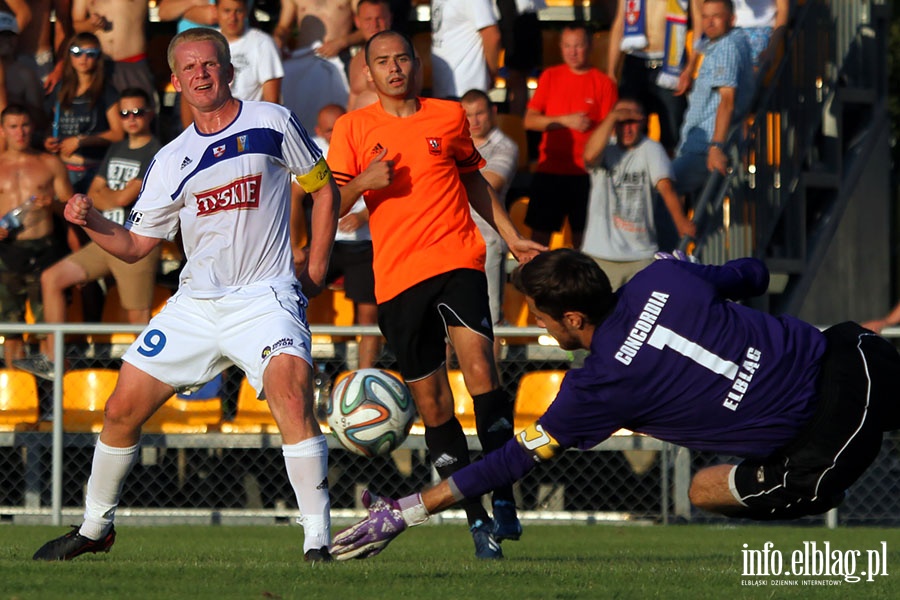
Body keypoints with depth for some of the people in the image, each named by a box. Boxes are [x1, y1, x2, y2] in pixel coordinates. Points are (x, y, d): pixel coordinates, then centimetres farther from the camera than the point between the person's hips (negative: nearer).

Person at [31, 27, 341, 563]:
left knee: (292, 395, -29)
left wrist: (317, 269, 2)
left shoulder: (272, 122, -1)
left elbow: (324, 188, 9)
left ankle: (318, 542, -26)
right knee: (122, 411, 4)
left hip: (264, 297, -4)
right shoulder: (171, 161, 9)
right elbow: (135, 245, 12)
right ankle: (95, 527, 25)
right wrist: (92, 221, -7)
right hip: (195, 305, 5)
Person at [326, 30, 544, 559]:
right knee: (432, 402, 1)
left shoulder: (450, 116, 11)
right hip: (397, 276, 1)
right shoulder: (353, 128, 7)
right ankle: (477, 520, 10)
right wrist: (364, 182, -16)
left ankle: (505, 500, -21)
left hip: (457, 261, -1)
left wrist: (512, 237, 22)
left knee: (479, 365, -23)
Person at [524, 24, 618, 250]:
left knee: (581, 235, -1)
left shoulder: (603, 83, 2)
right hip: (549, 170, 2)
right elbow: (530, 121, 4)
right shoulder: (550, 76, 9)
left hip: (586, 173, -2)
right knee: (539, 231, 0)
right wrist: (566, 121, -9)